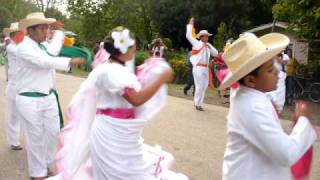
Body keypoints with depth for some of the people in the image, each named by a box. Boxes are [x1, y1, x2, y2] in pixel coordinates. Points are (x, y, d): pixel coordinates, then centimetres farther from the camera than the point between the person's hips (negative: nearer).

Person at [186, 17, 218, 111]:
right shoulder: (196, 43, -2)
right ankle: (197, 104, 8)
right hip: (198, 68, -7)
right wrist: (190, 25, -5)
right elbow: (188, 35, -10)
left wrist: (209, 47, -2)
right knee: (199, 86, -5)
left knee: (204, 86, 11)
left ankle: (199, 103, 24)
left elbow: (216, 53, 12)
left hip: (205, 68, 7)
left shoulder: (208, 45, 14)